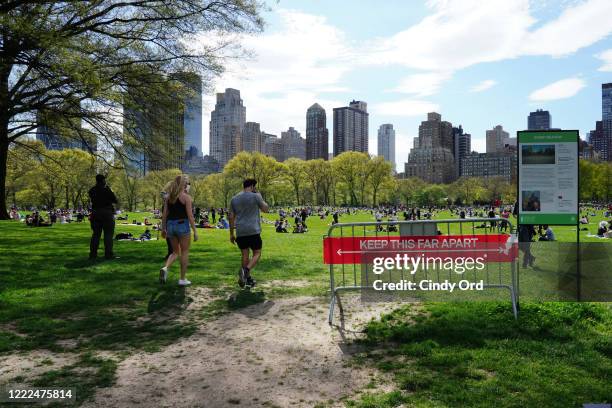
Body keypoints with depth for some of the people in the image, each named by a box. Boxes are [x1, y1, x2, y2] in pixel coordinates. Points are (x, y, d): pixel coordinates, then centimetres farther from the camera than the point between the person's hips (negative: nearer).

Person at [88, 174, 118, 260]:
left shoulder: (92, 190, 6)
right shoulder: (106, 189, -10)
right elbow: (115, 200, -6)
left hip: (95, 213, 5)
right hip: (107, 213, -5)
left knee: (95, 234, 11)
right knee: (108, 234, -2)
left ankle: (93, 254, 11)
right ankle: (108, 254, -4)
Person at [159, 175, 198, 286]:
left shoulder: (169, 197, 9)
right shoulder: (186, 197, -9)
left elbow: (164, 215, 9)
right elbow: (190, 215, -13)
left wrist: (163, 229, 17)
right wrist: (195, 231, -9)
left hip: (170, 225, 6)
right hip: (182, 225, -6)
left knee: (176, 252, 18)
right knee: (184, 252, 6)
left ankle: (165, 268, -8)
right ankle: (182, 279, 10)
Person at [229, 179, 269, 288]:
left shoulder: (234, 199, 11)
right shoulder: (256, 196, -4)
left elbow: (231, 217, 10)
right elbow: (266, 209, 7)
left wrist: (231, 234, 15)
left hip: (240, 232, 5)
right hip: (253, 231, -5)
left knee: (245, 255, 13)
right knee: (257, 253, 5)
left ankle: (248, 278, 16)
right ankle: (246, 270, -18)